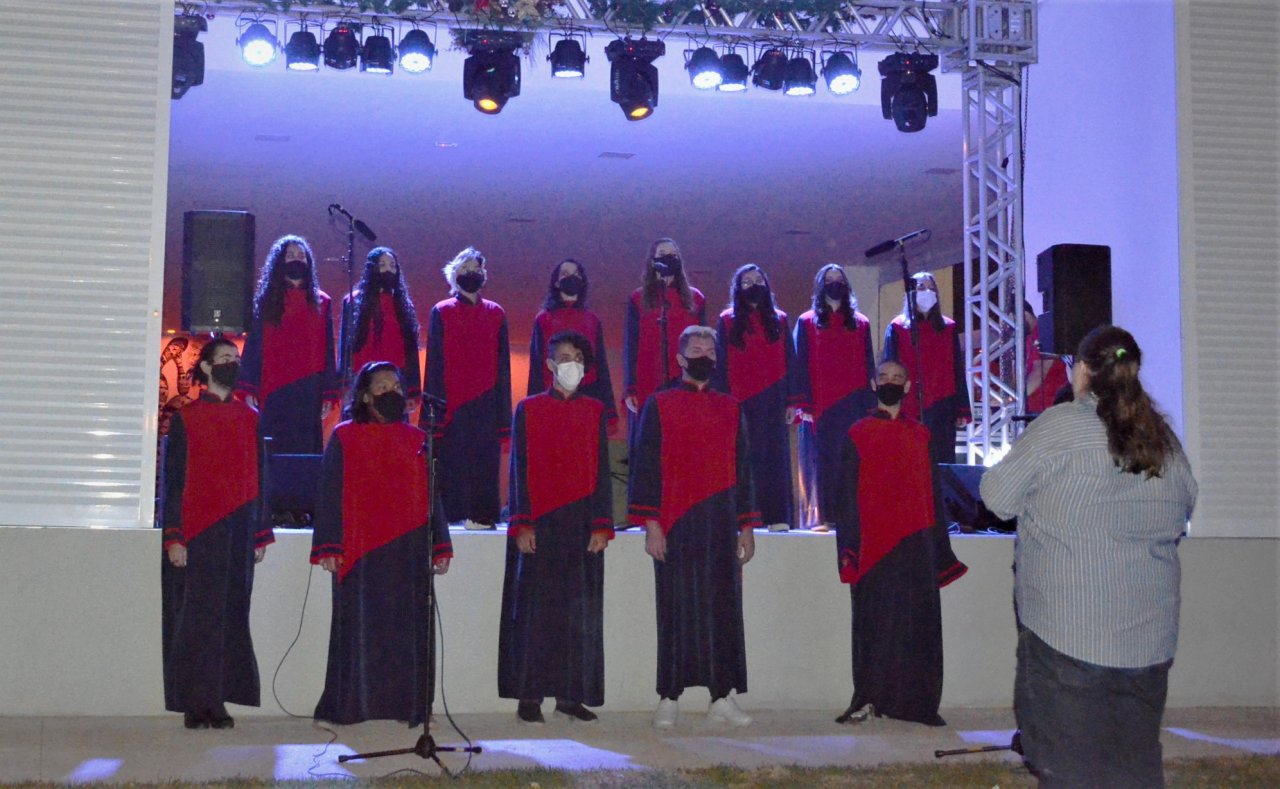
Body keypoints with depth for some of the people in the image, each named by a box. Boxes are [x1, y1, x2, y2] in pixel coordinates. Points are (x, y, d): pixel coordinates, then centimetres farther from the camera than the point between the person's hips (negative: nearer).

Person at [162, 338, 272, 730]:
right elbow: (173, 480, -2)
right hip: (197, 533, -3)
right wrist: (174, 537, -9)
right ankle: (194, 703, 5)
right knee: (196, 616, -2)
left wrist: (260, 535, 8)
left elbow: (258, 480, 12)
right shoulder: (186, 418, 1)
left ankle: (217, 700, 9)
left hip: (238, 534, 3)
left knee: (230, 615, 2)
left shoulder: (250, 419, 11)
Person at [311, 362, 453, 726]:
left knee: (409, 628, 4)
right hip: (361, 552, -3)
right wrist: (328, 547, -9)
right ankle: (345, 706, 7)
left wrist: (440, 546, 8)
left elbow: (430, 495, 13)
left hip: (409, 552, 3)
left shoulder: (416, 439, 12)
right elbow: (330, 494, -1)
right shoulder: (344, 438, 3)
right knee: (359, 625, -1)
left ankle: (411, 703, 9)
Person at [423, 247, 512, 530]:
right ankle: (451, 514, 1)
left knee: (485, 459, 1)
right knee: (452, 459, -3)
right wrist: (436, 404, -7)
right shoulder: (442, 312, 4)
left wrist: (502, 409, 3)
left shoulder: (495, 314, 9)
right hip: (451, 401, -2)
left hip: (485, 402, 2)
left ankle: (481, 514, 6)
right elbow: (434, 362, 1)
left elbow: (502, 364, 9)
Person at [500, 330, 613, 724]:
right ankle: (529, 695, 3)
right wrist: (522, 525, -8)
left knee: (580, 608, 2)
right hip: (540, 524, -2)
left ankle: (570, 694, 9)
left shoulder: (595, 412, 10)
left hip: (582, 524, 2)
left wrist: (602, 525, -2)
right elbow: (520, 470, 0)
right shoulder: (528, 410, 4)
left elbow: (602, 471, 7)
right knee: (535, 606, -2)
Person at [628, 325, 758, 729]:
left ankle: (722, 697, 7)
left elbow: (742, 469, 15)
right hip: (675, 525, -3)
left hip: (721, 526, 3)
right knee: (677, 609, -1)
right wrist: (650, 523, -8)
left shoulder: (730, 409, 14)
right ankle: (669, 698, 6)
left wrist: (746, 526, 9)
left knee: (723, 608, 2)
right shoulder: (659, 405, 4)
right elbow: (645, 466, 0)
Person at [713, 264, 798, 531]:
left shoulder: (779, 320, 11)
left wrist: (791, 401, 2)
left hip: (772, 400, 2)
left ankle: (777, 516, 0)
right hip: (740, 401, -1)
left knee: (774, 457, -1)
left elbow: (789, 362, 9)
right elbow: (721, 365, 2)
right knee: (743, 459, -4)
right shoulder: (727, 321, 6)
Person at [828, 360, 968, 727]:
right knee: (874, 624, 0)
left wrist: (938, 545, 8)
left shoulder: (919, 435, 12)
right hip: (873, 545, -2)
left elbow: (932, 491, 14)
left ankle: (916, 701, 9)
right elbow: (844, 493, 0)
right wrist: (849, 547, -9)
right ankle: (867, 700, 5)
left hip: (915, 545, 2)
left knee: (917, 624, 2)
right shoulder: (858, 435, 4)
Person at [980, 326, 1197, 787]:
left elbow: (998, 498, -6)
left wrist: (1045, 501, 13)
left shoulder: (1061, 426, -10)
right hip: (1150, 635, 5)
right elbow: (1185, 509, 18)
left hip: (1068, 632, -5)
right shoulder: (1164, 437, 5)